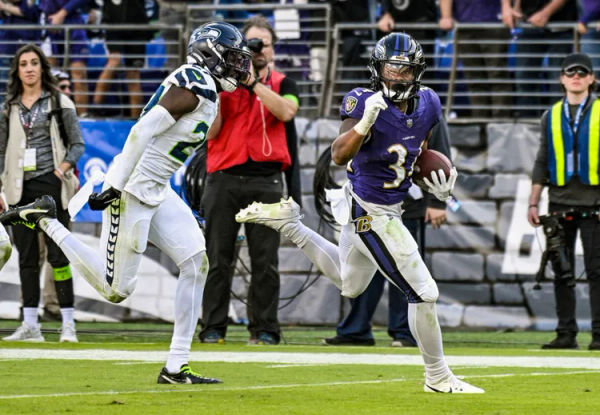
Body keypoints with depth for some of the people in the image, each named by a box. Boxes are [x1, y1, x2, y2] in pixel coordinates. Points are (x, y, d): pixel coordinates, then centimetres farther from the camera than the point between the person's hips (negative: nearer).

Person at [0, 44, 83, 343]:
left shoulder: (59, 103, 4)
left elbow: (77, 144, 5)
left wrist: (63, 169, -12)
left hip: (50, 185, -4)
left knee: (57, 254, -7)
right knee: (26, 256, 3)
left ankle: (68, 323, -3)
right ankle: (29, 325, 6)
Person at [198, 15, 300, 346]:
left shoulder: (282, 84, 10)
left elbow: (286, 111, -13)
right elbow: (210, 131, 0)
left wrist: (253, 82, -16)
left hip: (266, 181, 0)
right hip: (224, 179, 0)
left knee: (266, 260, -1)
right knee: (218, 258, -1)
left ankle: (264, 329, 4)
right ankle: (213, 328, 3)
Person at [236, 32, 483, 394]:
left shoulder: (427, 104, -1)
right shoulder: (366, 103, -22)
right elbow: (339, 156, -32)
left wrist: (435, 184, -1)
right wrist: (365, 121, -45)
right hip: (372, 213, -9)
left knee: (349, 285, 30)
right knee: (423, 293, -5)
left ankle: (287, 222, 31)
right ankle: (438, 377, 11)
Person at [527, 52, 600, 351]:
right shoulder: (551, 117, 13)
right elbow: (542, 163, 15)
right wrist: (533, 203, 7)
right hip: (560, 203, 3)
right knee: (562, 273, 4)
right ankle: (566, 334, 9)